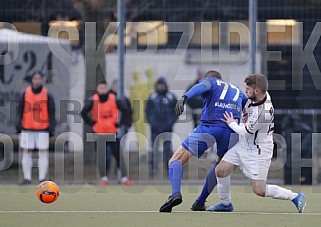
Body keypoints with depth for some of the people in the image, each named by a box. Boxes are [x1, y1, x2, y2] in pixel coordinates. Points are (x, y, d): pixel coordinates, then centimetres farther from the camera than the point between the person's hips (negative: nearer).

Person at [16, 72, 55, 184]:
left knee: (43, 153, -2)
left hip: (43, 129, -2)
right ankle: (27, 178, 10)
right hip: (27, 128, 2)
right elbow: (20, 110, 7)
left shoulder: (47, 95, 0)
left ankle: (42, 178, 2)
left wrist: (51, 127, -6)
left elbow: (51, 112, 1)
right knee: (26, 153, 4)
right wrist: (18, 123, -1)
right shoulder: (26, 93, 4)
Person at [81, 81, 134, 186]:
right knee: (101, 156, -4)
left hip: (112, 131, 1)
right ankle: (104, 178, 5)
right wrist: (92, 123, -5)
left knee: (118, 154, 1)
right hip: (99, 133, -1)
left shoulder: (114, 99, -1)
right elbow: (83, 113, 1)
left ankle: (124, 178, 4)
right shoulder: (93, 100, -3)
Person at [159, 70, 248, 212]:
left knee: (176, 160, -1)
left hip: (209, 127, -4)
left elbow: (201, 87, -5)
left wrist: (184, 98, -23)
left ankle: (176, 194, -27)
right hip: (232, 132, 4)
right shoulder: (237, 92, 34)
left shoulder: (209, 82, 18)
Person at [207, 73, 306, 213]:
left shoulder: (264, 113, -32)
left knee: (259, 190, -8)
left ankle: (295, 197, 8)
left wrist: (231, 124, -3)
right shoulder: (254, 97, -7)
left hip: (258, 150, -8)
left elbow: (246, 131, -20)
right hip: (243, 145, 8)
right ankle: (225, 204, 21)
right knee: (221, 170, 2)